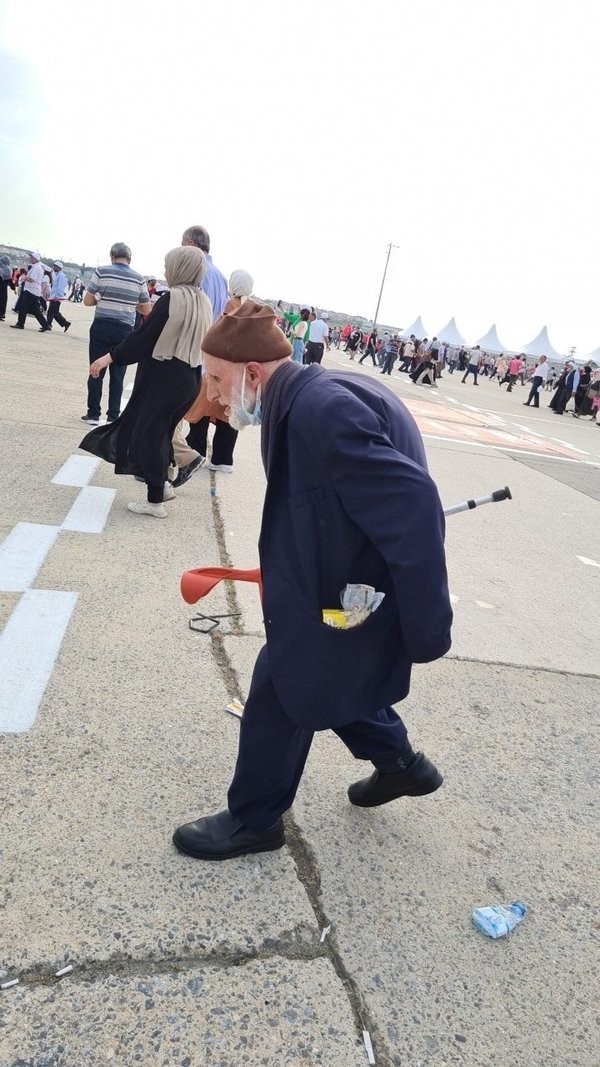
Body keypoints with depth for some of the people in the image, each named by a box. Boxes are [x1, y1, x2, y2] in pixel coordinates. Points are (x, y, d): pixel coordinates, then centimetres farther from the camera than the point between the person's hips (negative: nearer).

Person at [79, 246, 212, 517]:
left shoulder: (171, 299, -15)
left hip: (162, 379, -8)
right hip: (186, 379, 8)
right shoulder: (203, 302, 8)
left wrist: (111, 356, -7)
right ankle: (161, 484, 30)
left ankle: (155, 501, 5)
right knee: (159, 433, 21)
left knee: (147, 433, 2)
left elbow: (144, 335, -15)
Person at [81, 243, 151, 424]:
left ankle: (93, 413, 11)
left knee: (96, 371, 7)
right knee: (118, 375, 7)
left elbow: (87, 301, 0)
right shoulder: (139, 279, 1)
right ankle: (113, 416, 9)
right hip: (125, 331, 1)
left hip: (101, 327, -1)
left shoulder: (101, 272, -4)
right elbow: (147, 310, 8)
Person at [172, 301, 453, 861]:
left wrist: (425, 629, -27)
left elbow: (409, 506, -32)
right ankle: (400, 763, 48)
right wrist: (285, 568, 17)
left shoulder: (321, 408, -28)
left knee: (279, 692, 6)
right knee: (329, 674, 26)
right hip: (338, 575, 10)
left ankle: (254, 819, 31)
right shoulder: (311, 398, 4)